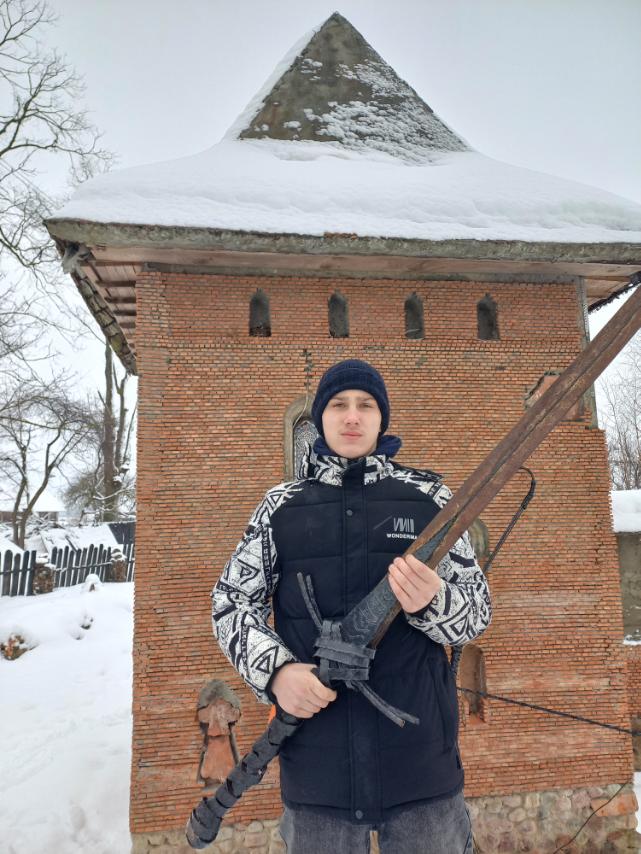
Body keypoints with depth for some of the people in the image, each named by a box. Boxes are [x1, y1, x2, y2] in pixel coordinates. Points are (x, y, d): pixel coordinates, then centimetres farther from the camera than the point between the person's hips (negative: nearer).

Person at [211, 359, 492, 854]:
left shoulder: (429, 497, 1)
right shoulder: (281, 505, 3)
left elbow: (477, 612, 1)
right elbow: (232, 602, 4)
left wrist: (431, 603, -22)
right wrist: (275, 669, -14)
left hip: (421, 753, 0)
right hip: (315, 753, 1)